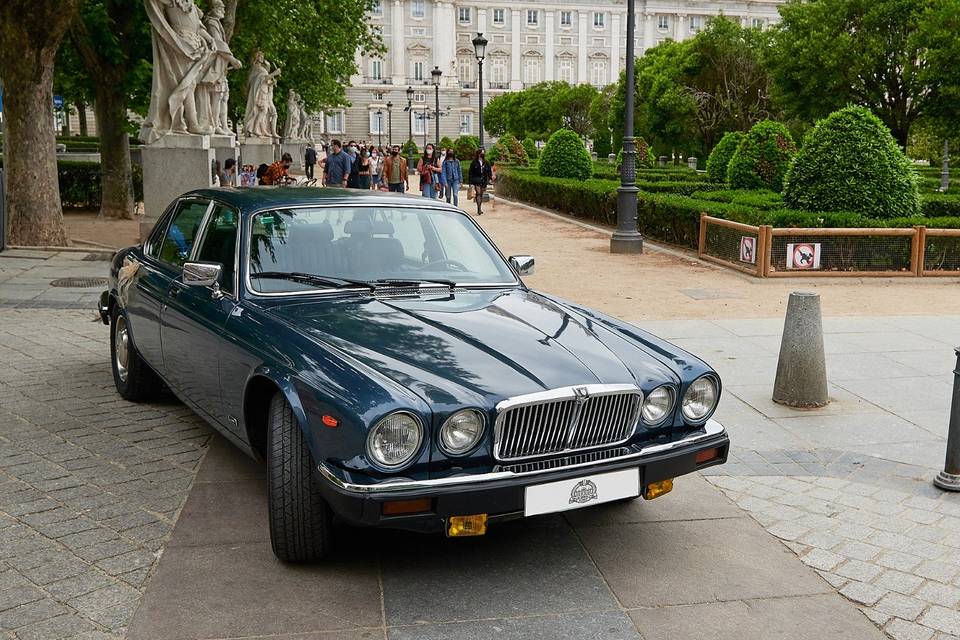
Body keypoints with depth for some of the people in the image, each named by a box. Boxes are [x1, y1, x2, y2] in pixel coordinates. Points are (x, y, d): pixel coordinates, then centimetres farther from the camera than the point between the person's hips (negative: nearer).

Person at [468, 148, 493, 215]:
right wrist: (471, 182, -4)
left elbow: (489, 171, 10)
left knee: (481, 194, 8)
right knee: (478, 194, -13)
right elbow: (471, 173, 1)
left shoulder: (486, 163, 10)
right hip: (476, 181, -3)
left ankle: (480, 209, 16)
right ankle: (479, 209, -19)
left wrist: (490, 178, -7)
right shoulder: (474, 163, 1)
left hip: (484, 181, 3)